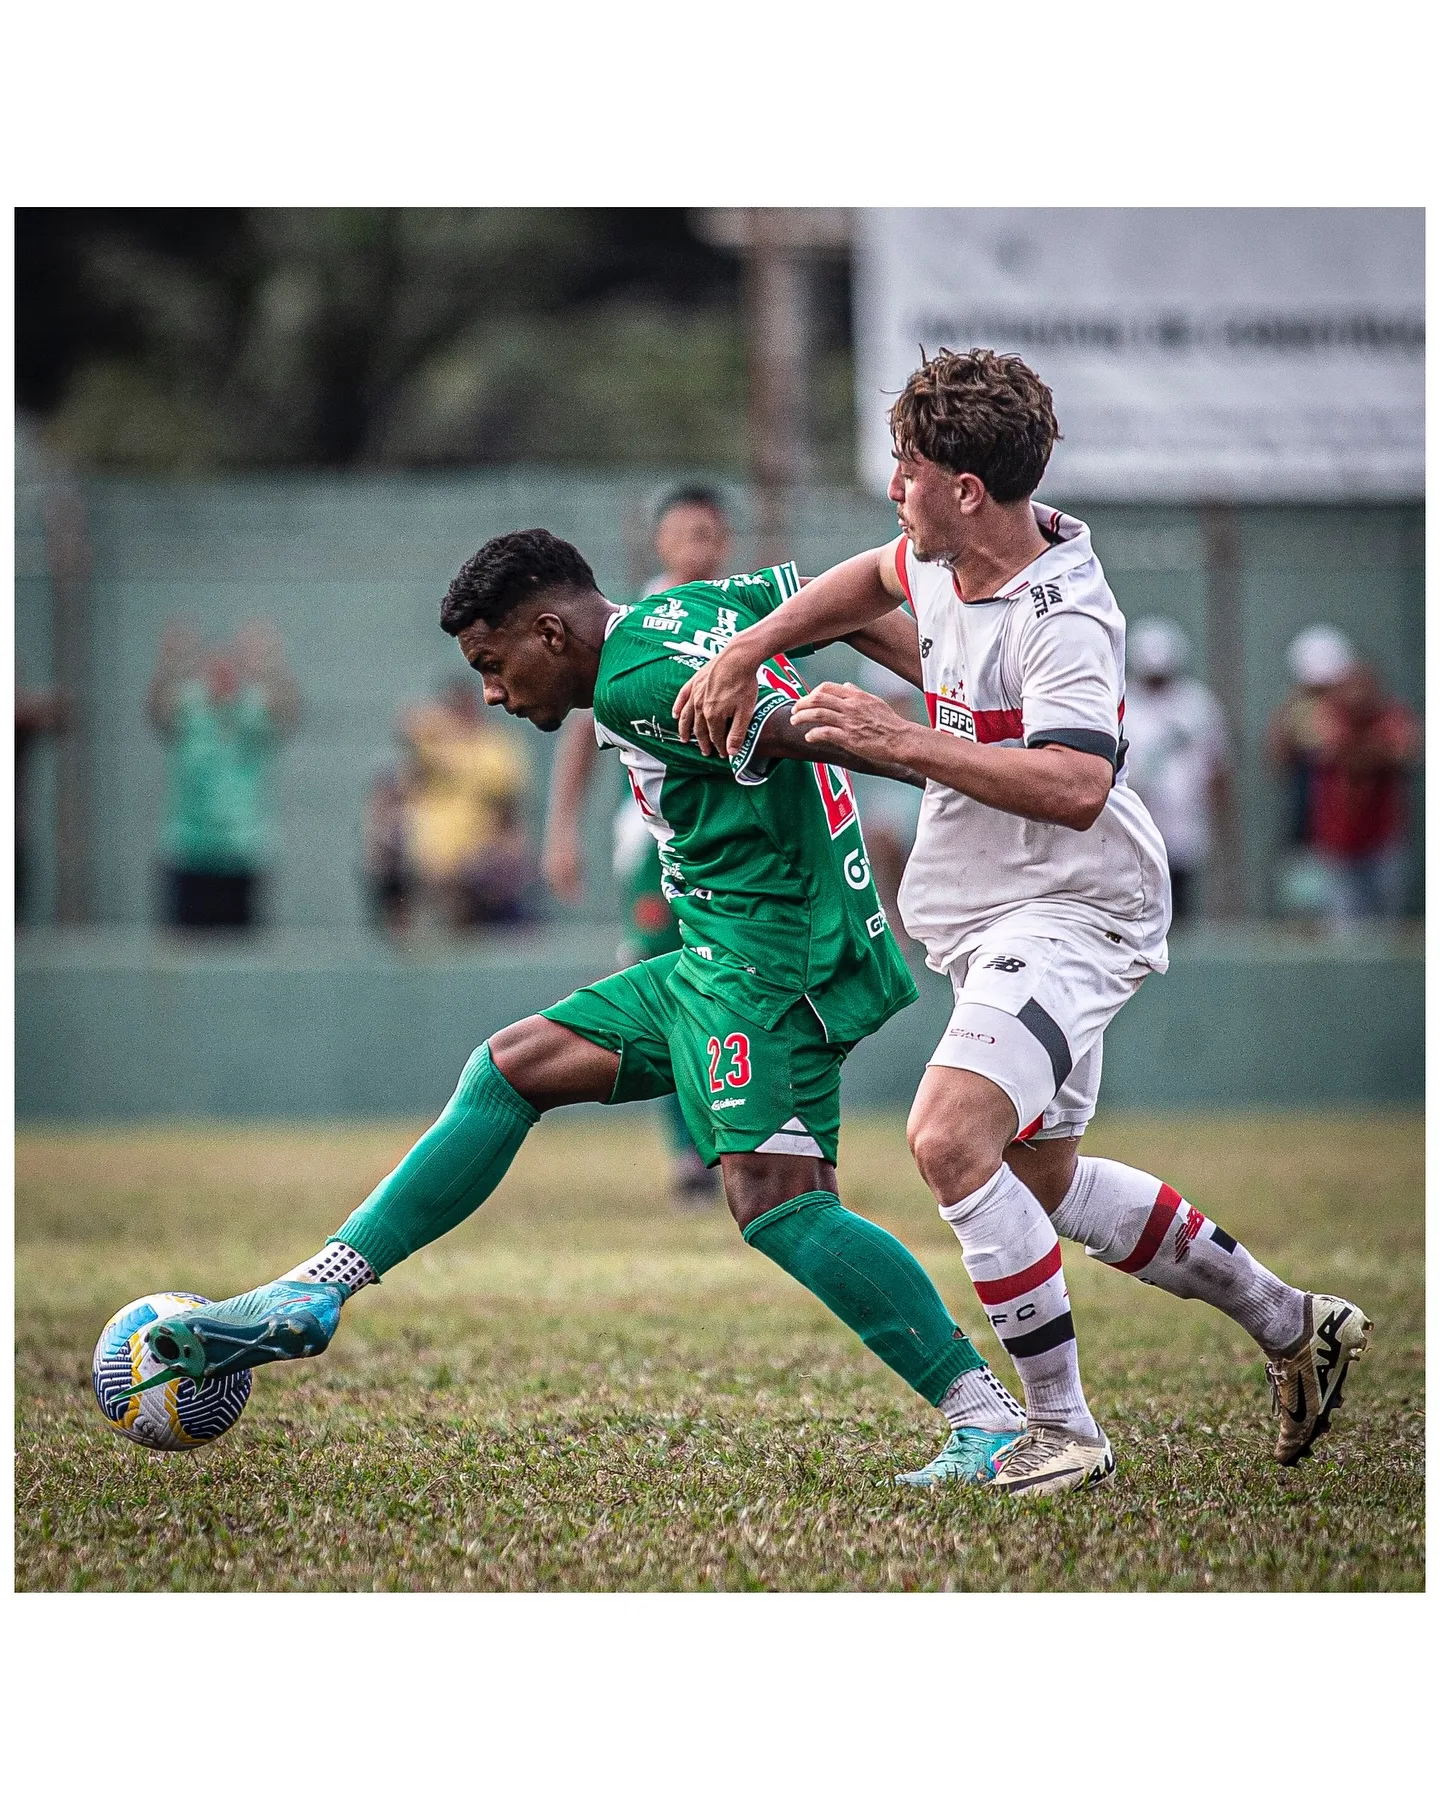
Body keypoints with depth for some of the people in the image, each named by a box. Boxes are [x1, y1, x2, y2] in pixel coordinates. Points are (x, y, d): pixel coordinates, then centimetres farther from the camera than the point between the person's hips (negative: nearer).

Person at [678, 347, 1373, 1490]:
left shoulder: (1062, 618, -23)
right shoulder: (948, 559, 4)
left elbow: (1077, 787, -35)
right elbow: (873, 581, 27)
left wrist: (900, 741, -34)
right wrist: (746, 652, 13)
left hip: (1071, 914, -10)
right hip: (991, 922, 11)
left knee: (950, 1137, -28)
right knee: (1042, 1181, 21)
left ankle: (1063, 1431, -20)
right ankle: (1293, 1327, 35)